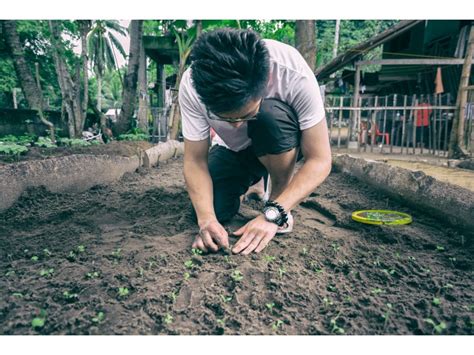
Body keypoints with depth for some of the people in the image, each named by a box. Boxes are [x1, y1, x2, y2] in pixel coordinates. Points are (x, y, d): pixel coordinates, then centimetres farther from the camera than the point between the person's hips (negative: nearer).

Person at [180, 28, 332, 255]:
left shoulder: (294, 74, -35)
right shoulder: (192, 87, -29)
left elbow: (319, 160, -30)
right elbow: (195, 160, -22)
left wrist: (272, 214, -40)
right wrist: (206, 217, -37)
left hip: (284, 144, -2)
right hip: (233, 150, 3)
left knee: (272, 115, -35)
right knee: (213, 209, -19)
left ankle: (279, 205, -13)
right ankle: (249, 182, 16)